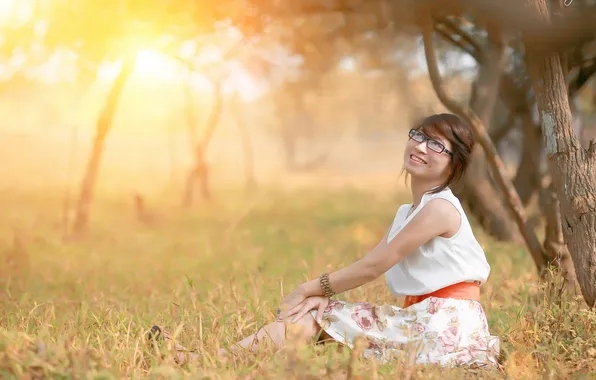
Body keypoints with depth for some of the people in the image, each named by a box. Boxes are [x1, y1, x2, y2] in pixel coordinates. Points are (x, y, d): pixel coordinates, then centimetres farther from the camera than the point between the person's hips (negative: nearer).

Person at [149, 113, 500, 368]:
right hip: (420, 317, 8)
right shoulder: (407, 212, 18)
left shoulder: (440, 207, -12)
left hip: (447, 326, -8)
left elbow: (374, 267, -12)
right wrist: (323, 293, -8)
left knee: (312, 310, -14)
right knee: (315, 311, -3)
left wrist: (310, 289, -5)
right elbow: (369, 265, 10)